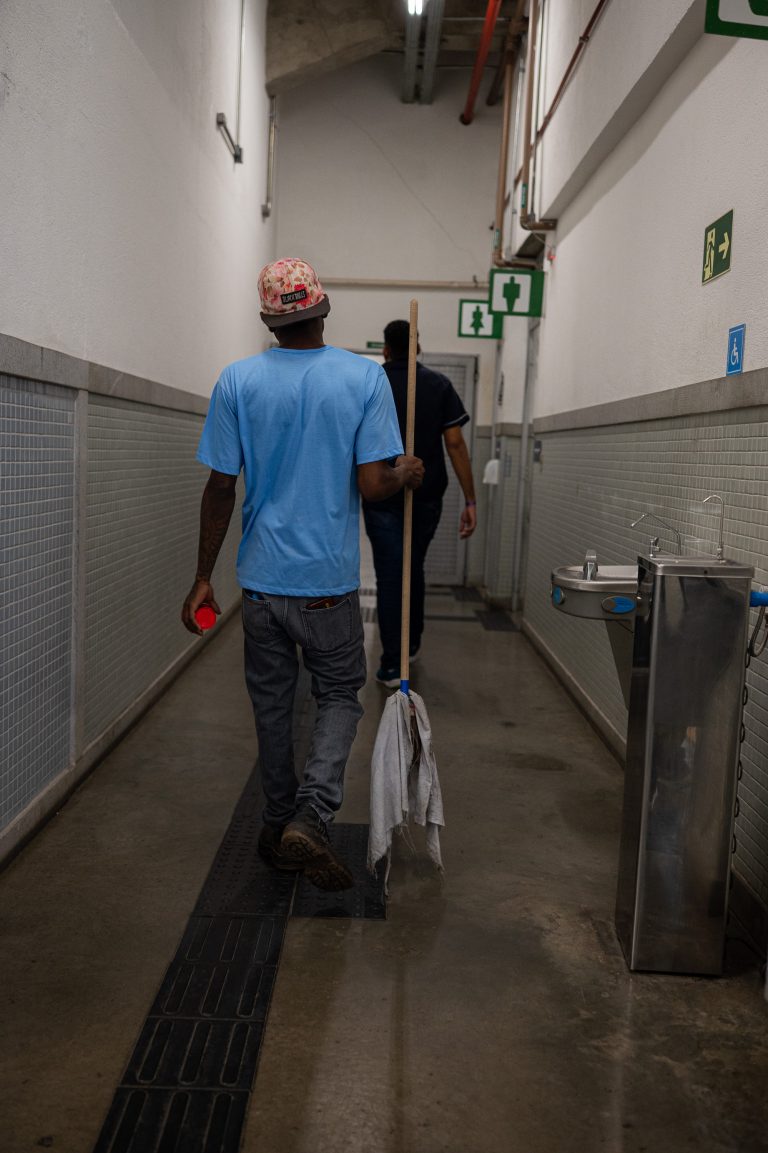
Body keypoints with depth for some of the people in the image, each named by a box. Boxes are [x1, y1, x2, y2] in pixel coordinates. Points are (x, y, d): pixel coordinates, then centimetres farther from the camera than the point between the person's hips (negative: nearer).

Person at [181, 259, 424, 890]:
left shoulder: (237, 381, -3)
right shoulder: (366, 377, -7)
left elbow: (221, 489, -4)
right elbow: (372, 485, -13)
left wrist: (204, 578, 5)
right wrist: (407, 474, 10)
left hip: (262, 578, 2)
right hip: (329, 583, -2)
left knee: (272, 704, 16)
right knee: (340, 696, 15)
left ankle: (280, 826, 29)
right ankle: (312, 816, -2)